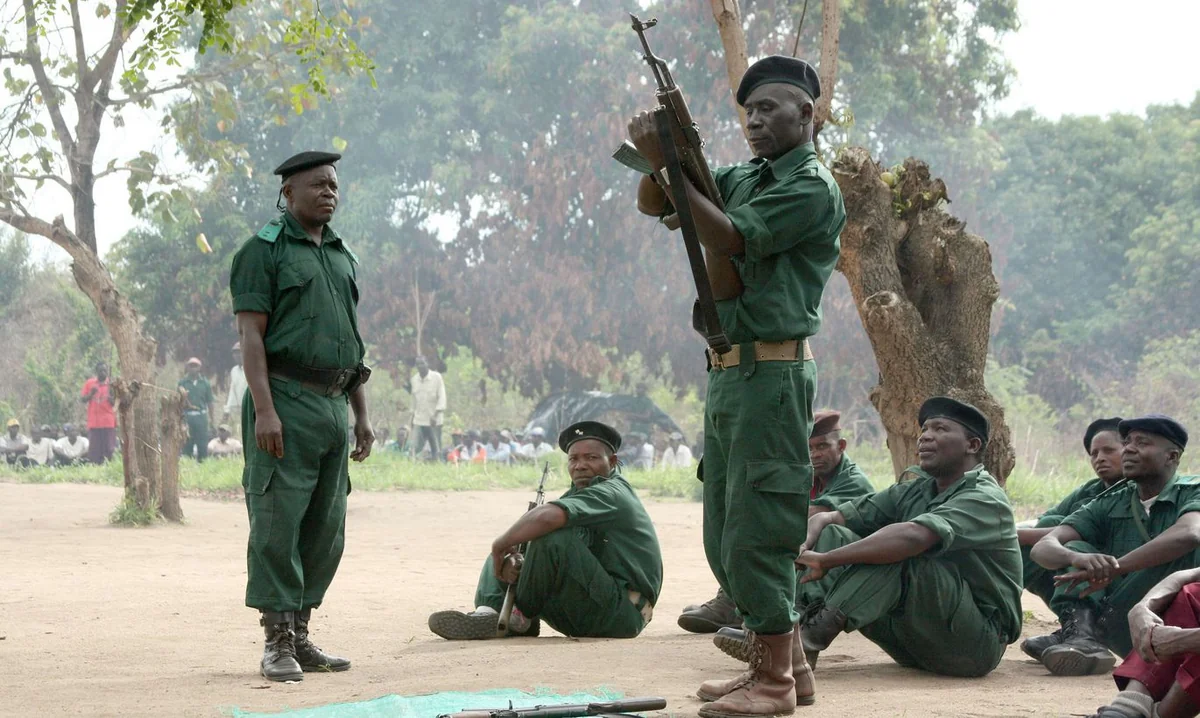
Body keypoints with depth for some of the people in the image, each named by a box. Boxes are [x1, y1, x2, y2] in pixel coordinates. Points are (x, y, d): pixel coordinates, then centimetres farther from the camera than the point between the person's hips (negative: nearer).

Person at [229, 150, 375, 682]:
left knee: (325, 529, 8)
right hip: (285, 399, -7)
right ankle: (277, 644, -4)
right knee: (278, 523, -7)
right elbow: (251, 335, -10)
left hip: (332, 404, 8)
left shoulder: (342, 256, 20)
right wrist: (264, 409, -20)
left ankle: (300, 635, 16)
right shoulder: (264, 250, -2)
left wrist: (361, 415, 17)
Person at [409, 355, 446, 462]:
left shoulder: (436, 377, -5)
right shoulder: (414, 379, 8)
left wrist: (435, 415, -18)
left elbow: (442, 397, -9)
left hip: (434, 421, -3)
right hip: (418, 420, 3)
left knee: (436, 449, 1)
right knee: (416, 448, -6)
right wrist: (413, 416, 15)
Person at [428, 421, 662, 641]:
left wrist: (502, 543, -19)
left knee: (555, 537, -30)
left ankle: (521, 616, -12)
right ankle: (488, 614, -15)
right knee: (505, 552, 15)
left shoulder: (612, 493, -14)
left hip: (621, 615, -10)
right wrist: (510, 559, -13)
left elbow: (547, 517, -34)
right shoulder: (577, 493, 16)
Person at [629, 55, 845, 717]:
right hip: (727, 372, 9)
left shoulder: (813, 189, -9)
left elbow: (729, 239, -18)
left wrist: (669, 163, -17)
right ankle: (776, 664, 21)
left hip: (771, 374, -9)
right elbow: (652, 205, 14)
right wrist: (661, 158, -7)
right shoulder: (744, 177, 17)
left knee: (754, 534, -8)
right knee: (725, 538, 12)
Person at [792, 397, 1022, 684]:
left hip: (974, 645, -7)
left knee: (894, 554, -31)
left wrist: (825, 560, -36)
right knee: (833, 534, -6)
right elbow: (826, 517, 4)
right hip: (914, 649, 8)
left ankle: (812, 639, -36)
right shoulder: (913, 492, 12)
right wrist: (804, 547, -20)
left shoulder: (985, 499, -14)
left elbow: (913, 536, -32)